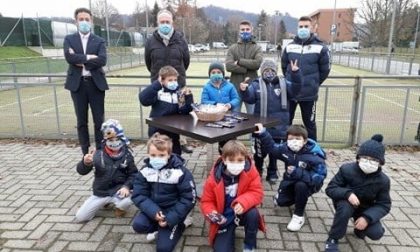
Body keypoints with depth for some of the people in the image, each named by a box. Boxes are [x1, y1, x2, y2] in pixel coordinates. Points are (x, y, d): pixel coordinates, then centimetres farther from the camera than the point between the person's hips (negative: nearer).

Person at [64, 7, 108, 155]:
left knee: (99, 120, 2)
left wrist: (81, 61, -10)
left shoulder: (99, 41, 6)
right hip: (77, 84, 1)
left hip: (96, 83, -1)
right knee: (81, 121, 7)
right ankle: (85, 153, 17)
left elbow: (102, 60, -11)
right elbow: (69, 57, -10)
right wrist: (88, 57, -12)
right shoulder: (69, 39, 8)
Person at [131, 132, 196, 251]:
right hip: (154, 208, 4)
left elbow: (188, 199, -17)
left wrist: (170, 219, -22)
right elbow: (138, 195, -9)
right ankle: (159, 228, 8)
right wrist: (154, 211, -26)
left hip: (172, 209, -3)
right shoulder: (145, 171, -9)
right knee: (138, 225, -24)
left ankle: (178, 226, 18)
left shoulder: (180, 172, -20)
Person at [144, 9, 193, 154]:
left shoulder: (180, 40, 1)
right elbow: (148, 63, 13)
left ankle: (182, 142, 20)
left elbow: (186, 61, 12)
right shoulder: (151, 42, 0)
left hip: (178, 84, 0)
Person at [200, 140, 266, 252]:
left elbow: (257, 192, -17)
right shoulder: (214, 179, -19)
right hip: (224, 218, -1)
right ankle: (230, 232, 22)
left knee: (253, 214, -32)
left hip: (242, 213, 1)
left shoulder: (251, 172, -16)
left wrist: (243, 202, -36)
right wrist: (212, 214, -29)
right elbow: (206, 201, -8)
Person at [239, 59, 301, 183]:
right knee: (260, 151, 9)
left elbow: (295, 89, -9)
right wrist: (244, 91, -30)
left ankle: (272, 173, 29)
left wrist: (296, 73, -21)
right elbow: (249, 98, -9)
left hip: (278, 126, 1)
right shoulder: (256, 84, -1)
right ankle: (257, 171, 32)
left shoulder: (283, 83, 4)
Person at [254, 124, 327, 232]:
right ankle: (297, 197, 35)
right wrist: (263, 134, -12)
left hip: (310, 183, -5)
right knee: (281, 201, 0)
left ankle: (298, 216, -16)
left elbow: (319, 177, -35)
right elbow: (272, 147, 2)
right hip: (291, 180, 5)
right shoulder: (286, 148, -16)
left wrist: (297, 173, -44)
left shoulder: (314, 156, -31)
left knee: (301, 186, -37)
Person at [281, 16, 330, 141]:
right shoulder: (290, 46, 5)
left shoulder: (320, 48, -5)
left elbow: (325, 70, 1)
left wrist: (314, 83, 4)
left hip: (309, 94, -3)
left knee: (309, 123, 9)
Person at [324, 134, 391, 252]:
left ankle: (360, 228, 18)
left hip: (365, 208, 2)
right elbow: (330, 188, -18)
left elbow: (384, 205, -13)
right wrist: (347, 193, -40)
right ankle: (333, 239, -15)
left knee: (376, 233, -20)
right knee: (345, 208, -38)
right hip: (346, 203, -2)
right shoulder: (347, 169, -22)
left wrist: (367, 217, -31)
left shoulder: (383, 180, -16)